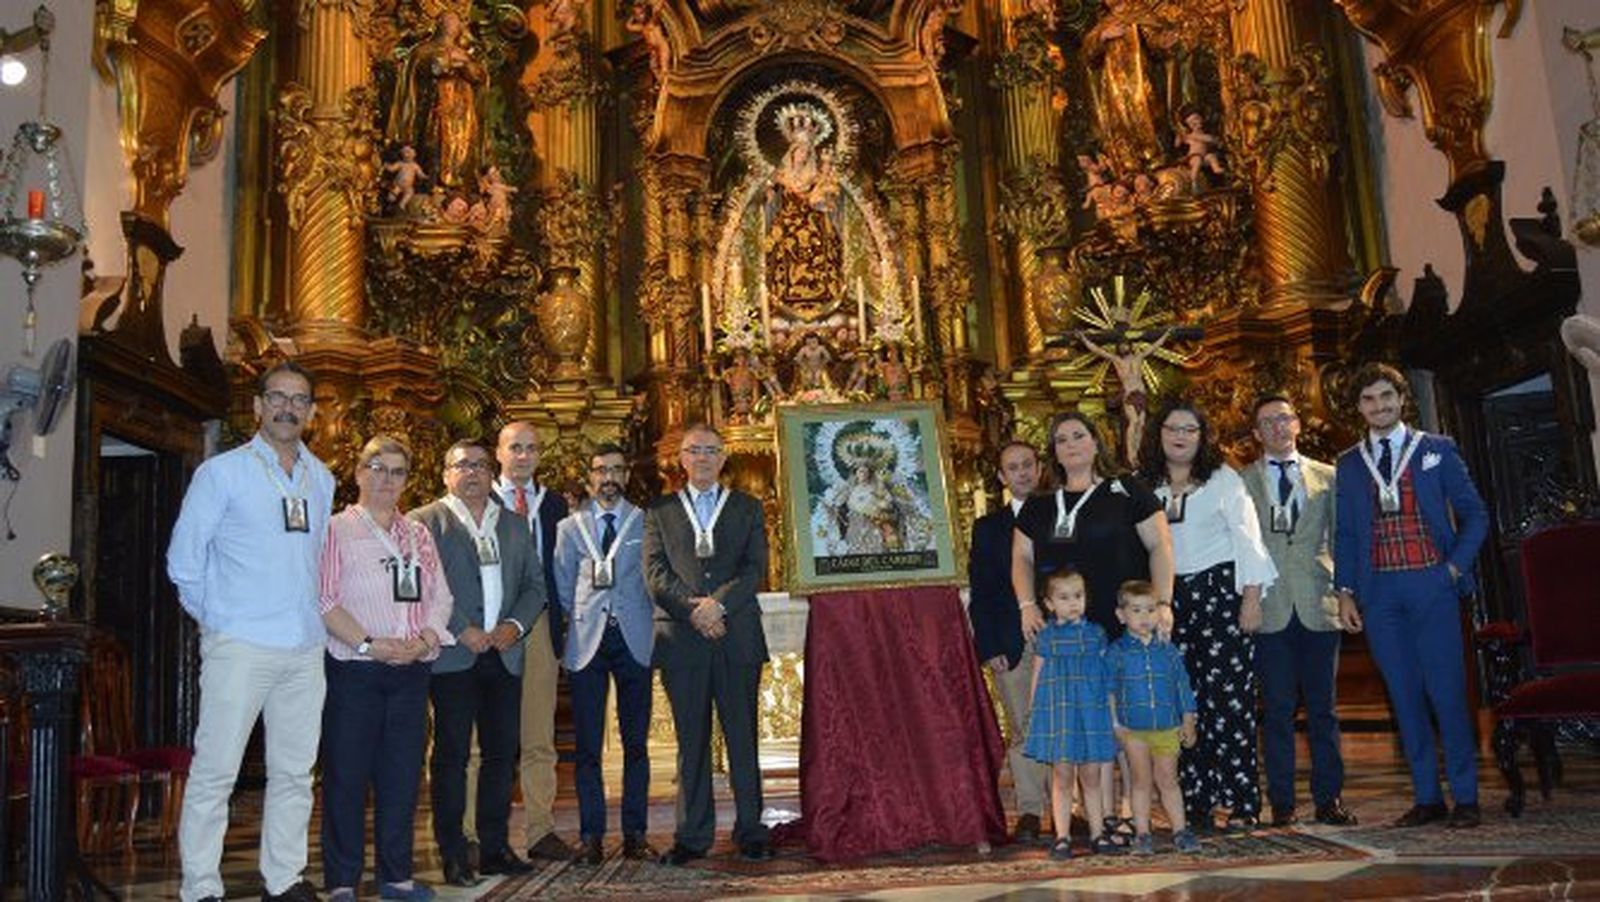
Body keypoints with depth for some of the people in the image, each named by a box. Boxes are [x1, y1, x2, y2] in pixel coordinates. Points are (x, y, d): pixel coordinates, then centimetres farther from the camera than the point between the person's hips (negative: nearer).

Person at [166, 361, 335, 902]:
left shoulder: (322, 480, 13)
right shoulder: (222, 473, -2)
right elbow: (184, 559, 0)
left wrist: (313, 617, 14)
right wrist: (217, 616, 3)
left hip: (306, 649, 5)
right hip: (240, 646, -5)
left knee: (295, 772, 11)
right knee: (215, 771, -2)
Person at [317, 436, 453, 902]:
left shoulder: (418, 534, 15)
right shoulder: (337, 530, -1)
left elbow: (439, 597, 12)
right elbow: (324, 600, -9)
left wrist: (423, 640, -6)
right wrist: (369, 644, -16)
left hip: (411, 671, 5)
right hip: (353, 670, -5)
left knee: (402, 775, 8)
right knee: (346, 775, 0)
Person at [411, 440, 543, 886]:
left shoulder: (514, 526, 17)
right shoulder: (425, 522, 2)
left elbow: (535, 584, 15)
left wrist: (515, 625, -1)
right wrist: (461, 631, -13)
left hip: (504, 654, 5)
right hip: (453, 658, -5)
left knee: (502, 752, 7)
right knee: (452, 756, -1)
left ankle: (495, 847, 17)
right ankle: (453, 856, 7)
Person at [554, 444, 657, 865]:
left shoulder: (647, 523, 10)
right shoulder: (570, 527, 12)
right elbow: (561, 588, 13)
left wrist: (656, 631, 2)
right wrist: (566, 632, 6)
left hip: (634, 639, 0)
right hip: (587, 641, 0)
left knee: (636, 742, 3)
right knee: (588, 744, 0)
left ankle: (635, 834, 9)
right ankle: (591, 836, 7)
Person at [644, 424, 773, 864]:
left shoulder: (748, 509, 13)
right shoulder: (659, 512, 13)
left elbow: (755, 568, 2)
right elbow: (655, 573, 2)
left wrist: (719, 603, -13)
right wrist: (693, 609, -12)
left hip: (738, 636, 0)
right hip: (681, 638, 0)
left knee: (743, 736, 2)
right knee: (691, 740, 4)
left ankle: (750, 830, 10)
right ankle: (693, 834, 10)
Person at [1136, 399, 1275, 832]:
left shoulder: (1223, 479, 4)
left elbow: (1247, 538, 1)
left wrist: (1252, 599, -6)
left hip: (1220, 594, -3)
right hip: (1168, 602, 3)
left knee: (1228, 698, -6)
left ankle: (1239, 802, 1)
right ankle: (1195, 803, 8)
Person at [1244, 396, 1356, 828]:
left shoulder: (1326, 477, 13)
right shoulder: (1241, 482, 7)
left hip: (1318, 605, 2)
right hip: (1269, 608, -1)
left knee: (1322, 706, 5)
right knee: (1277, 708, 1)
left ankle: (1329, 798, 13)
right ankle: (1281, 802, 8)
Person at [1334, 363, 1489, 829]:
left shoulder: (1436, 450, 7)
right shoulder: (1348, 464, 11)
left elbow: (1474, 514, 7)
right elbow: (1344, 533, 11)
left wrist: (1456, 567, -5)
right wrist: (1345, 590, 3)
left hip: (1431, 585, -2)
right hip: (1379, 591, 2)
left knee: (1446, 690, -3)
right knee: (1404, 694, 5)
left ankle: (1465, 797, 6)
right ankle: (1427, 797, 12)